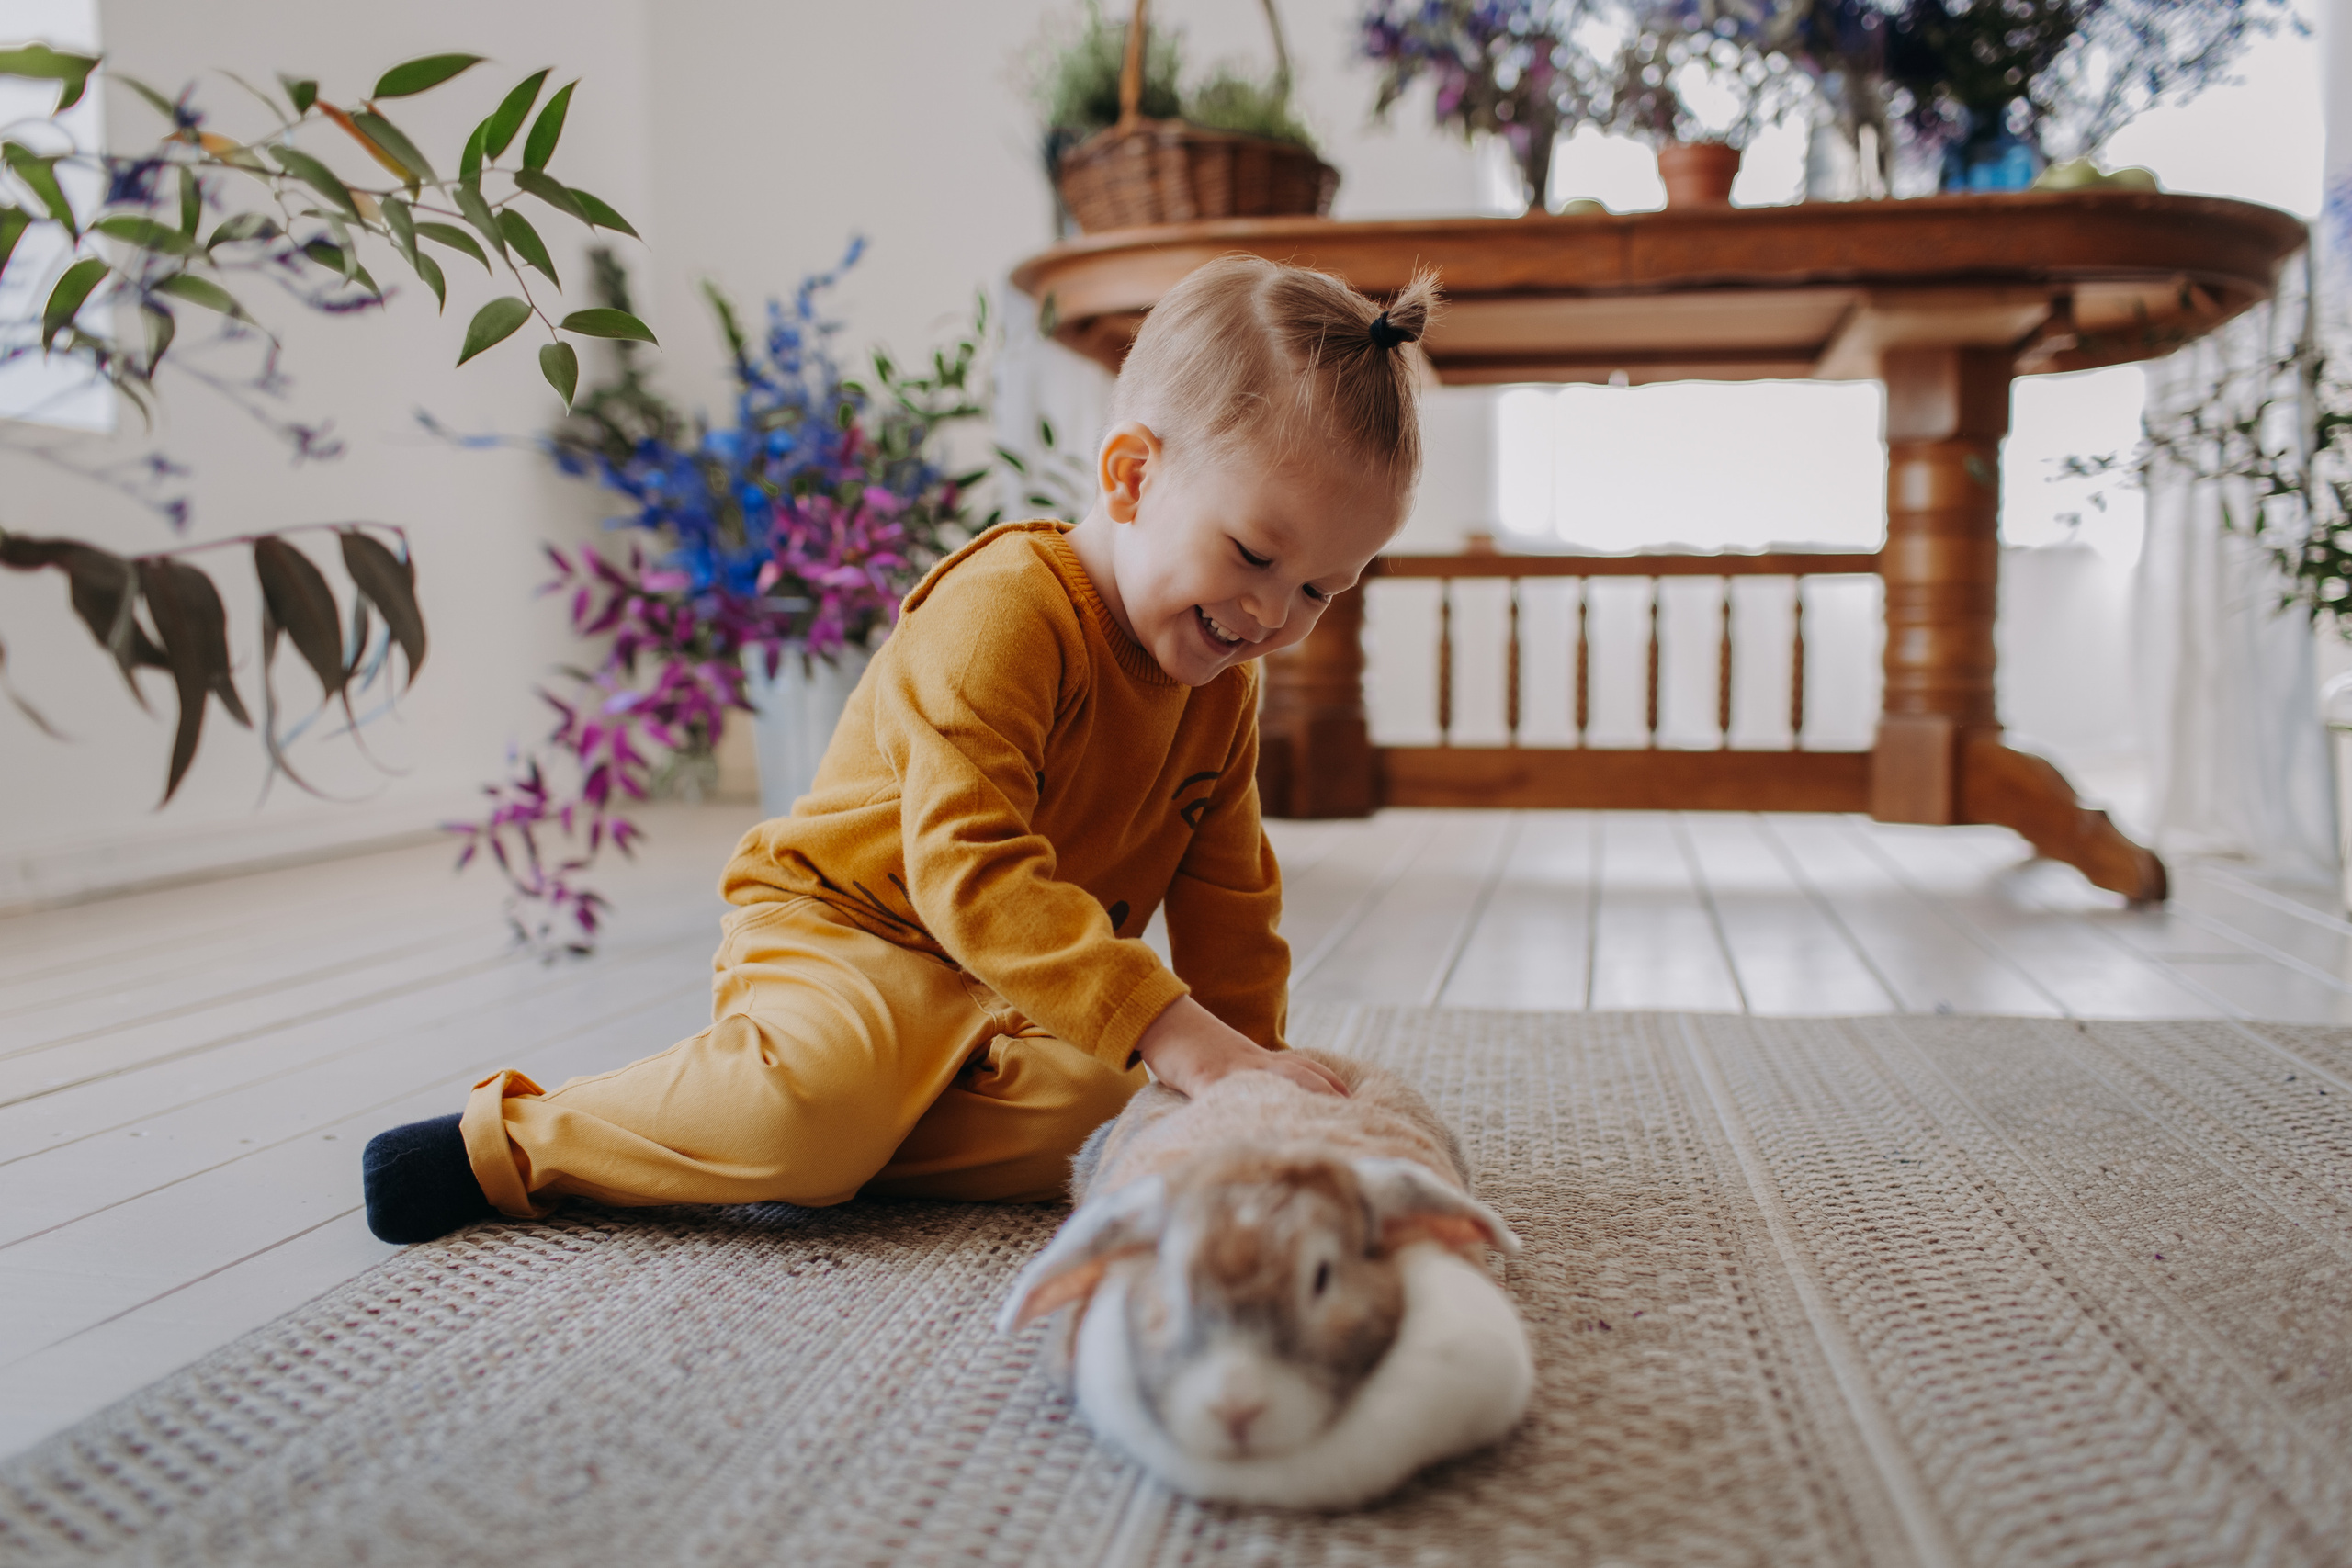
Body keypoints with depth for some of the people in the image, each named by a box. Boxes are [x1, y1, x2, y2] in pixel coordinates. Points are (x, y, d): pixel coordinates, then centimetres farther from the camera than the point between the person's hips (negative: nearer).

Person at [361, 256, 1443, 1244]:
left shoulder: (1224, 686, 2)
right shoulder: (1004, 612, -25)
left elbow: (1227, 901, 13)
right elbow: (970, 873, -36)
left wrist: (1249, 1065, 4)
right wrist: (1179, 1035, -42)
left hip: (1004, 993, 7)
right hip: (840, 927, -6)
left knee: (1089, 1118, -24)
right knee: (828, 1090, -36)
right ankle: (518, 1140, -12)